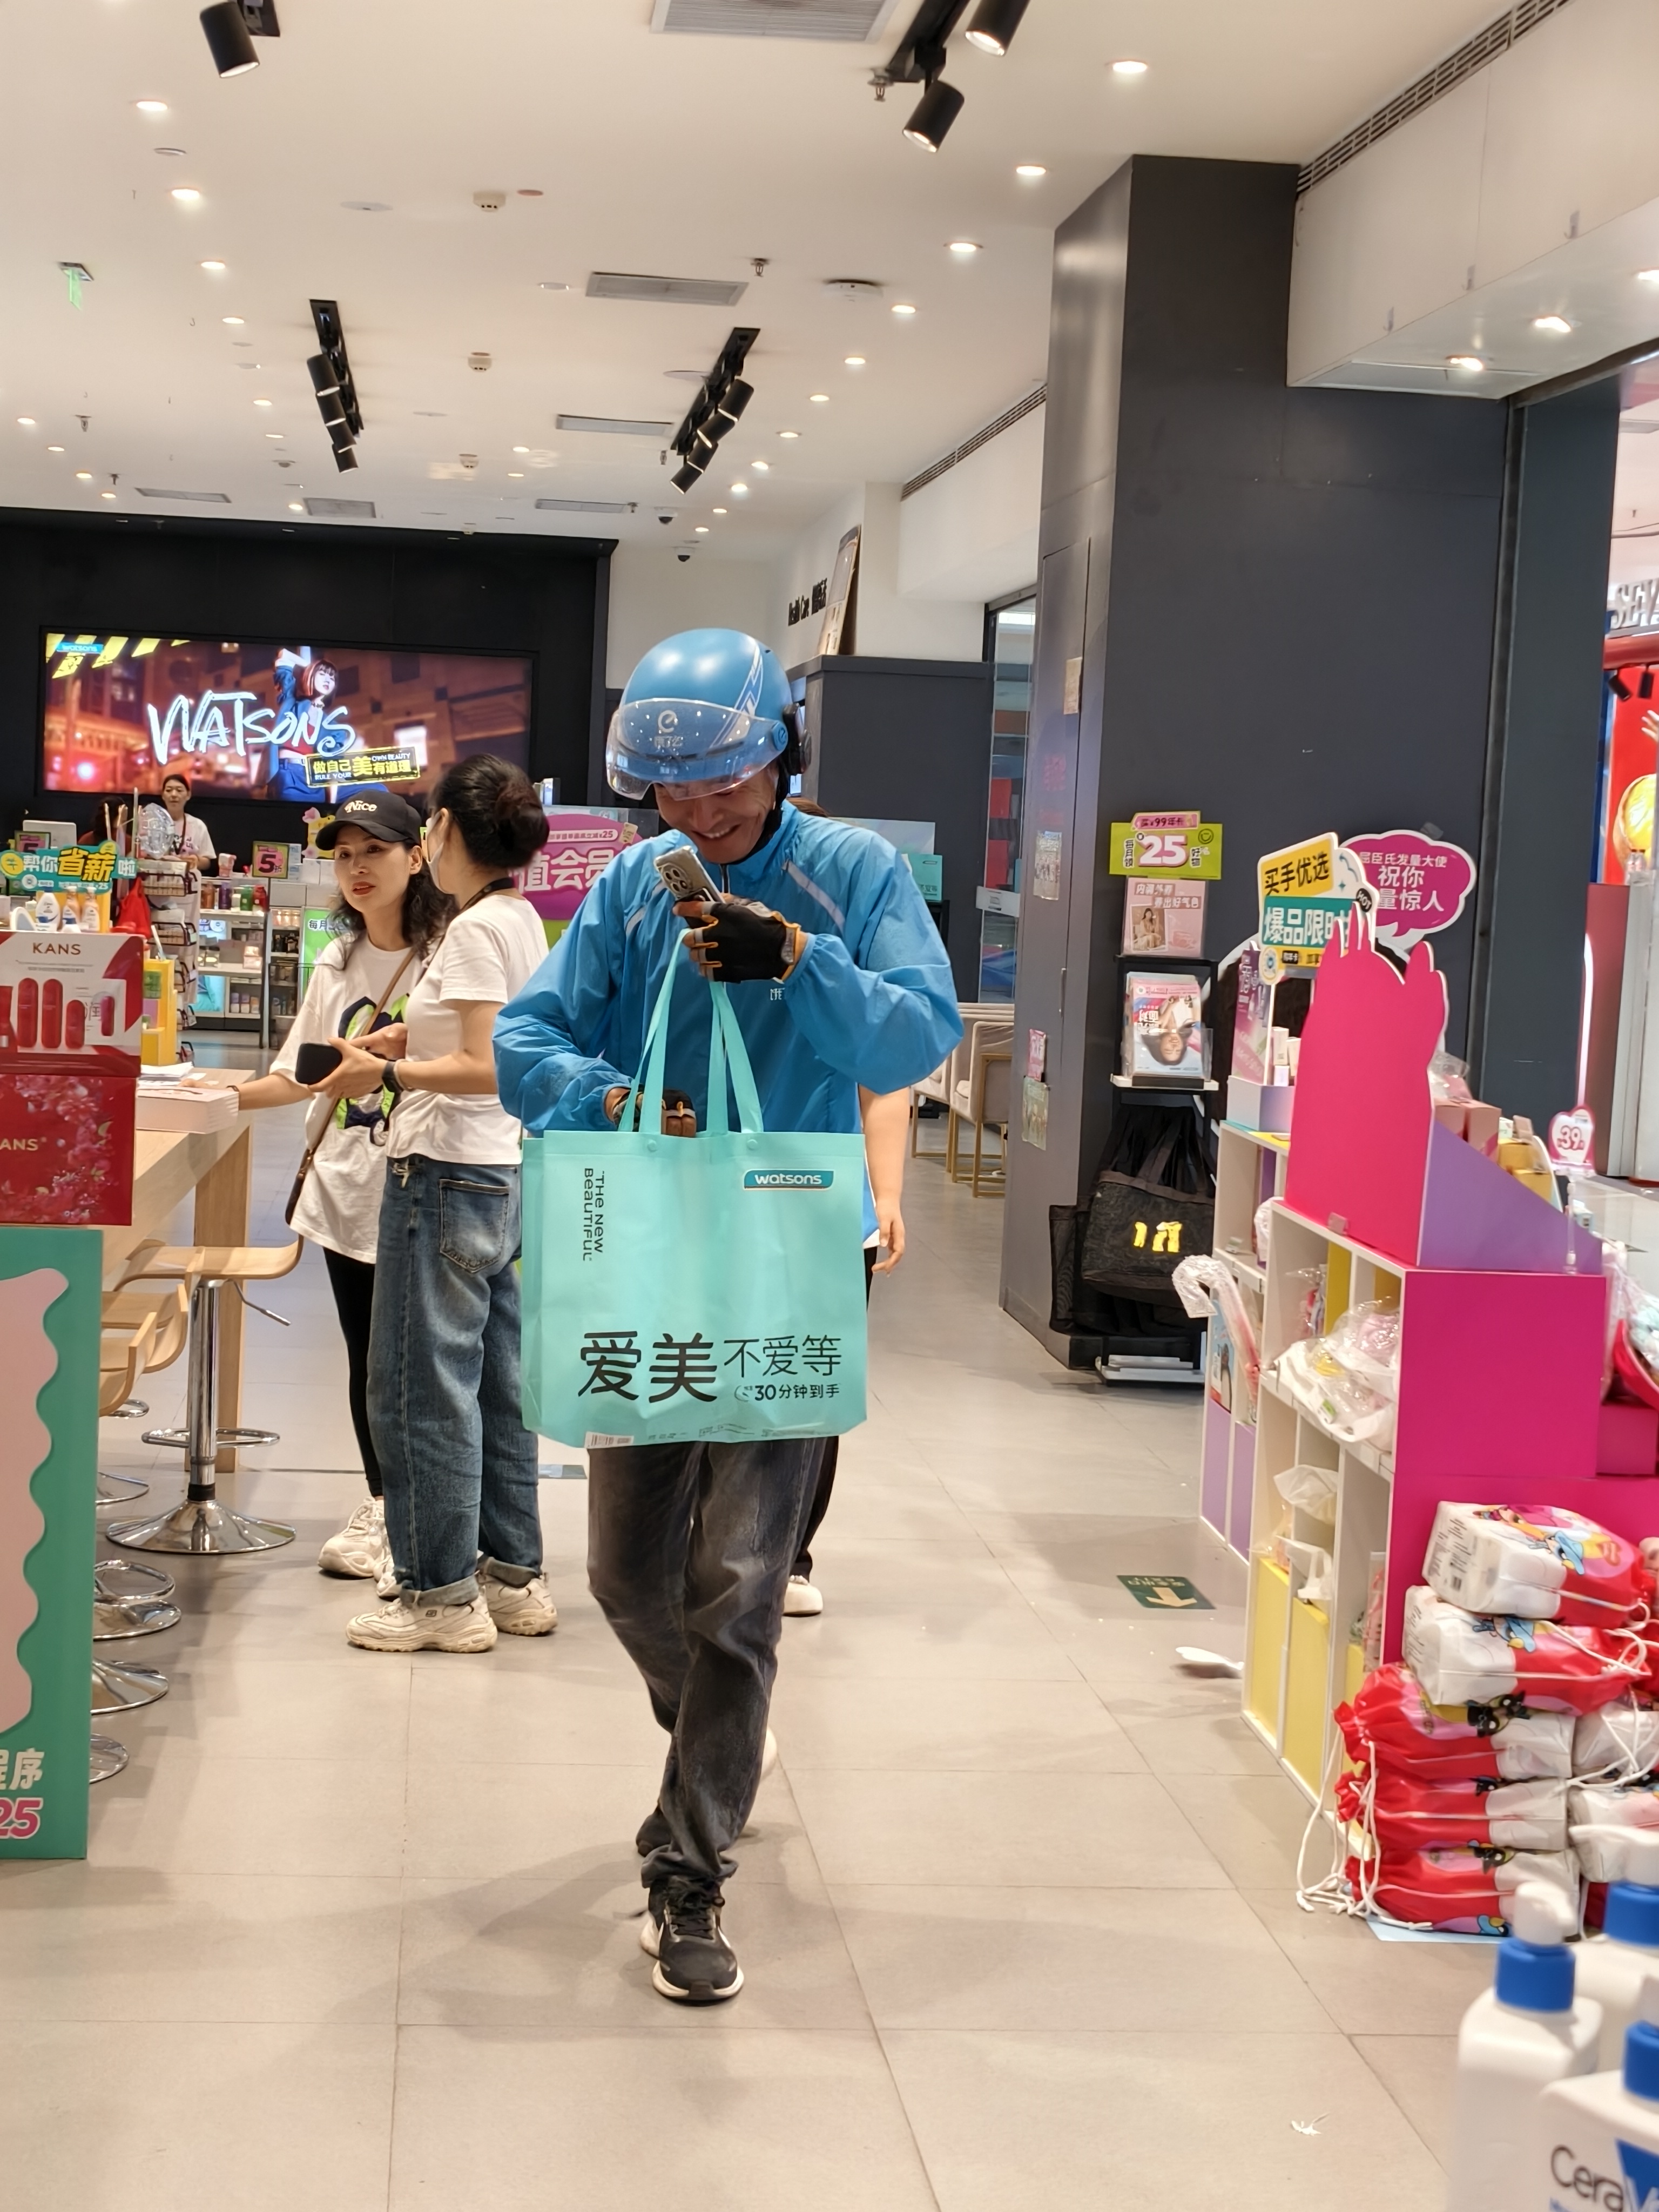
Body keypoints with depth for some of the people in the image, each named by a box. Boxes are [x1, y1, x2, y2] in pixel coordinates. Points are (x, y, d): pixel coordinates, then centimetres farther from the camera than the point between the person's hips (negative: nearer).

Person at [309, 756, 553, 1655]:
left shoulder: (477, 929, -15)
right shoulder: (523, 921, 12)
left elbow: (490, 1071, -22)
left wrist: (386, 1073, -18)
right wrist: (417, 1042, 11)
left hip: (446, 1177, -10)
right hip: (502, 1176, 10)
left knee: (422, 1386, -1)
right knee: (493, 1381, 15)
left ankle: (442, 1593, 7)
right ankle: (513, 1574, 23)